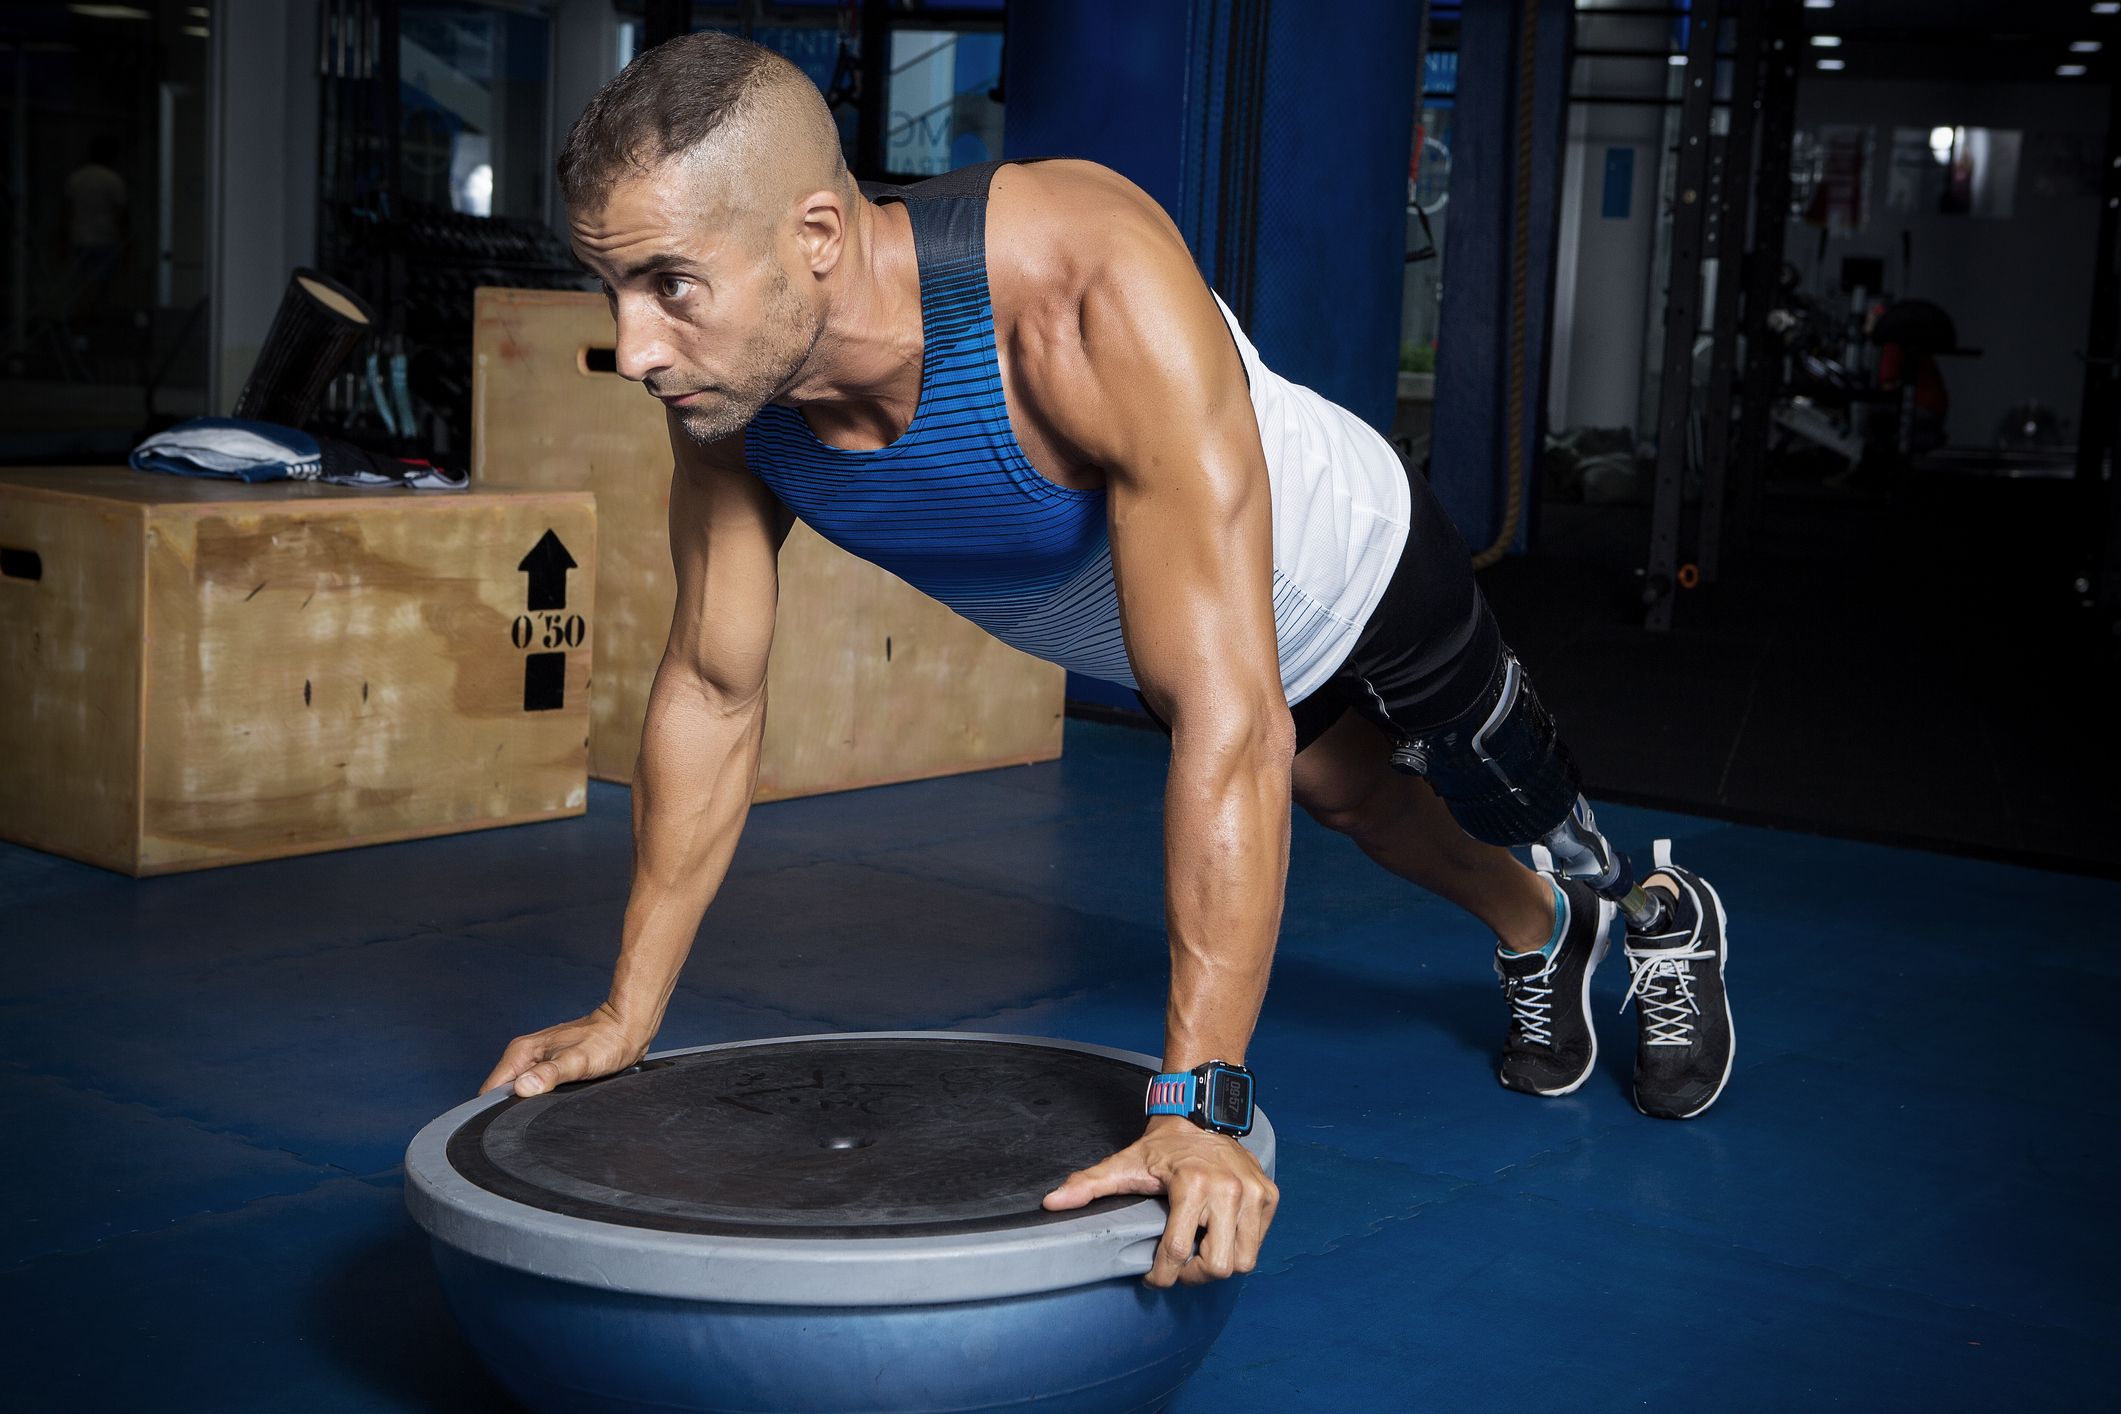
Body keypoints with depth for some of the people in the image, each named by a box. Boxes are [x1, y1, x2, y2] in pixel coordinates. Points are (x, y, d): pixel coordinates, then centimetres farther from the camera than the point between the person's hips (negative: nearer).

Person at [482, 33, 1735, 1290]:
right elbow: (713, 689, -17)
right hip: (1124, 624, 5)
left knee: (1507, 807, 22)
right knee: (1359, 807, 30)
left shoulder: (1096, 290, -50)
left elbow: (1230, 716, -52)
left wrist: (1197, 1107, -54)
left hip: (1337, 574, -5)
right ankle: (1536, 933, 61)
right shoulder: (727, 379, -31)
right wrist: (628, 1015, -14)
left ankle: (1665, 915, 56)